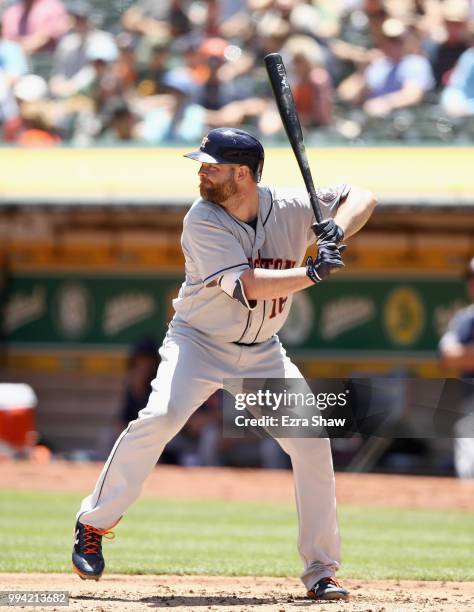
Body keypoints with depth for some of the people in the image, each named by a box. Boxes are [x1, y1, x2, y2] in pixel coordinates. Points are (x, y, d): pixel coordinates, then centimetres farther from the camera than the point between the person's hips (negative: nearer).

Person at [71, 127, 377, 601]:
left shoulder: (292, 209, -11)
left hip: (262, 354, 3)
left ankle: (320, 571, 6)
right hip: (198, 343, -3)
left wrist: (337, 229, -23)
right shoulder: (203, 221, -20)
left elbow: (361, 198, -2)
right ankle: (94, 524, -14)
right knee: (160, 416, -28)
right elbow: (247, 286, -29)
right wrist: (313, 273, -36)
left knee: (312, 442, -6)